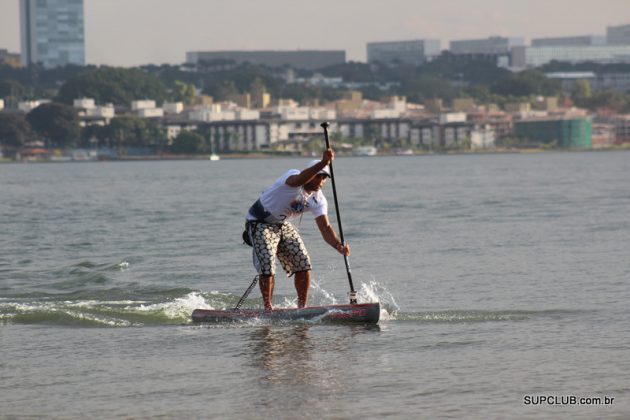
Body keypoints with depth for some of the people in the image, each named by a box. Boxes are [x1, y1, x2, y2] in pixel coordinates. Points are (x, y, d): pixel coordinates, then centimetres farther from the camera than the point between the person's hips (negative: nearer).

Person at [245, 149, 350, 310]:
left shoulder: (318, 200, -7)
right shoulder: (293, 176, -26)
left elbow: (325, 227, -13)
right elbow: (299, 180, -52)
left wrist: (339, 246, -32)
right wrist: (322, 163, -68)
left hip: (283, 225, 7)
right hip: (260, 223, -7)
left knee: (303, 265, -2)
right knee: (267, 267, -18)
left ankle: (302, 307, 8)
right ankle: (268, 308, -6)